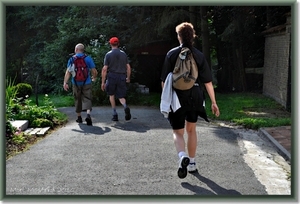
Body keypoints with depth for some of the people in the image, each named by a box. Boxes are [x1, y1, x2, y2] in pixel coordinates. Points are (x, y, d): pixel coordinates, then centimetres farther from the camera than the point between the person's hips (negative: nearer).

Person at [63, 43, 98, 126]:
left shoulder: (71, 59, 1)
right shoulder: (88, 58, -2)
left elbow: (68, 72, -9)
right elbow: (94, 72, -2)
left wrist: (65, 83, -11)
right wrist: (94, 78, 19)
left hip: (76, 84, 2)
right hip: (87, 83, -1)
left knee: (78, 100, 15)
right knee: (87, 99, -2)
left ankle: (79, 117, 24)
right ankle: (88, 114, -26)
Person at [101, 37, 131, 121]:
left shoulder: (108, 54, -3)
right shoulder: (123, 53, 6)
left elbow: (104, 69, -7)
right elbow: (128, 67, 6)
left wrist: (103, 82, -4)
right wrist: (128, 78, 19)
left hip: (112, 77, -2)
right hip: (122, 77, 2)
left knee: (111, 95, 18)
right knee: (121, 96, 9)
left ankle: (114, 114, 11)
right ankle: (125, 107, -24)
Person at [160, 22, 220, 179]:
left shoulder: (172, 54, -4)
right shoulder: (199, 55, 0)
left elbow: (164, 80, -4)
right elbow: (208, 82, -2)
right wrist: (213, 102, 3)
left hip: (177, 97, -2)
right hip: (194, 97, 2)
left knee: (178, 132, 8)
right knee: (191, 130, 21)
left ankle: (183, 156, -21)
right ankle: (192, 163, 28)